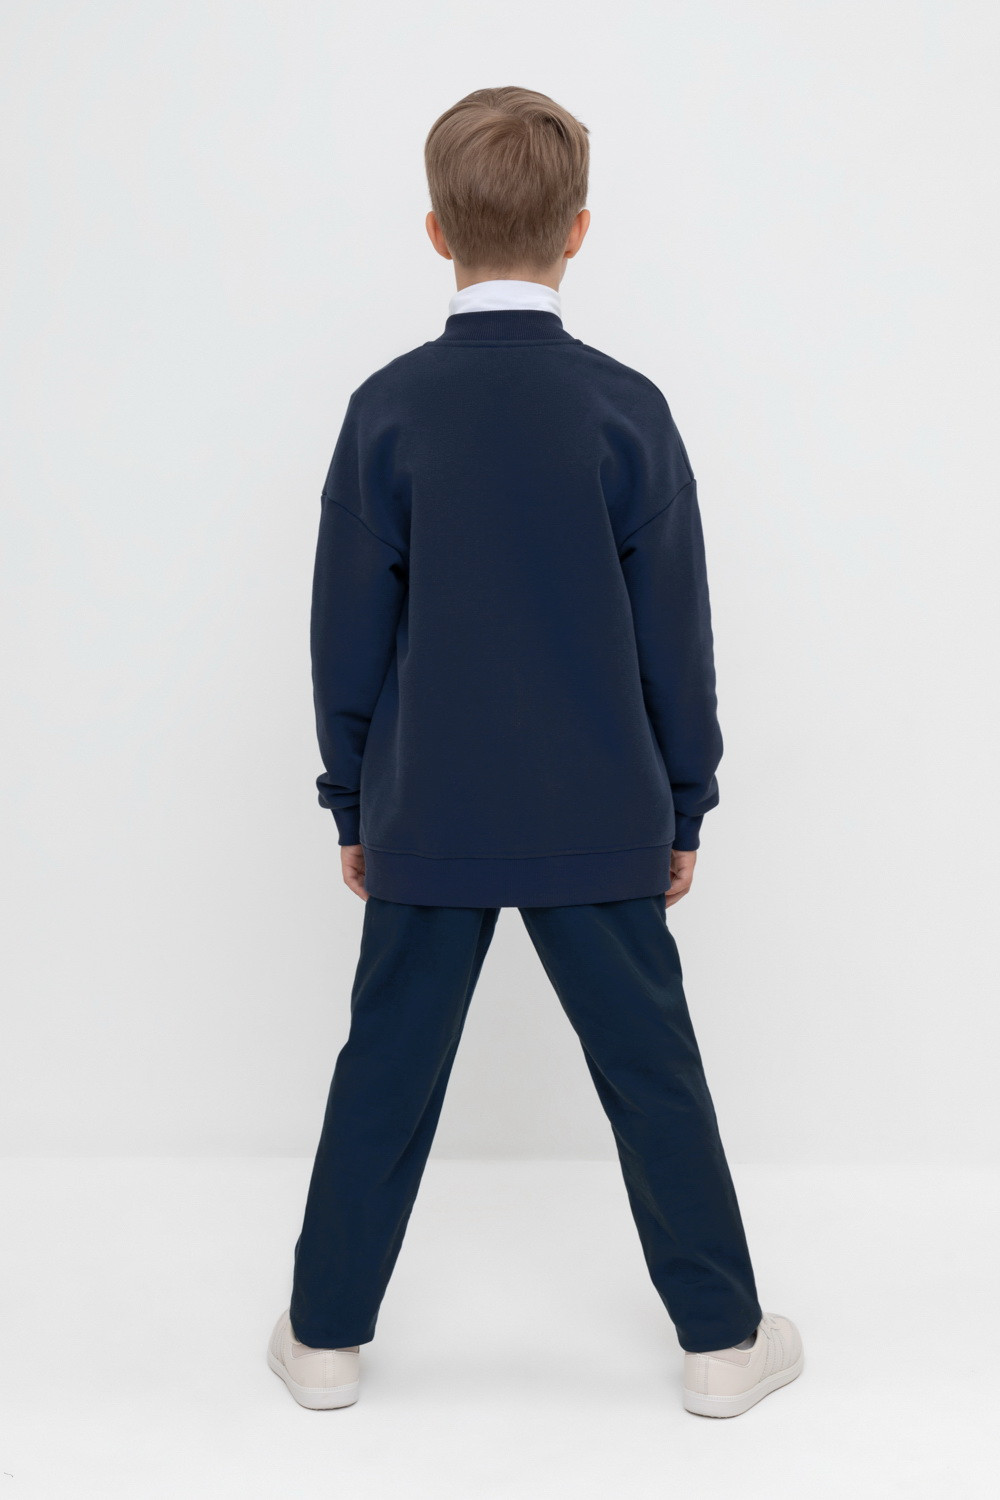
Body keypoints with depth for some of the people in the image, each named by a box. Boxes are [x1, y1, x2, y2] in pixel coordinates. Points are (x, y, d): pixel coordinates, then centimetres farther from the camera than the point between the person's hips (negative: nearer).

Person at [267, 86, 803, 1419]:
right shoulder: (627, 408, -8)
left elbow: (349, 635, -2)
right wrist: (684, 808, 8)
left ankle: (327, 1333, 24)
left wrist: (354, 805, 10)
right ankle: (723, 1339, 21)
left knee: (386, 1071, 12)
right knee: (652, 1073, 10)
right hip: (600, 820, 0)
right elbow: (675, 637, -3)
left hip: (428, 819, 1)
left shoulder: (388, 408, -6)